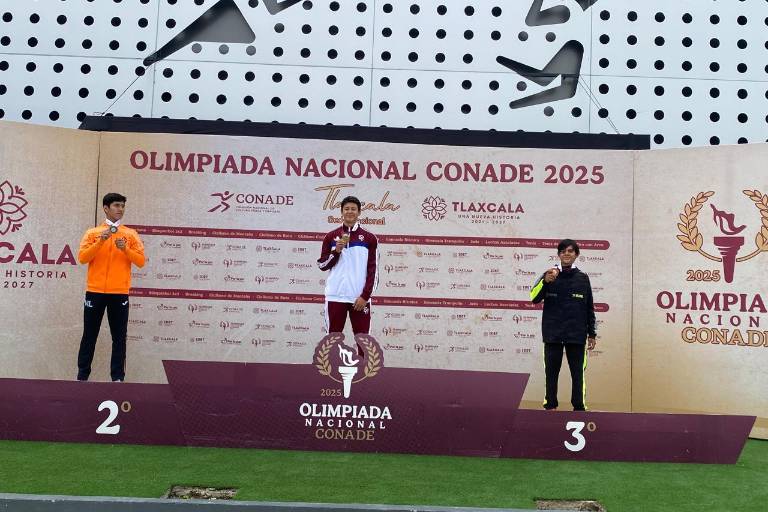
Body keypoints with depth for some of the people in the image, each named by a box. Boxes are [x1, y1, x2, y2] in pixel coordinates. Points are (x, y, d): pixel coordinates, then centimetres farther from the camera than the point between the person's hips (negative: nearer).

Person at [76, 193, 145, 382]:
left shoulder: (131, 234, 7)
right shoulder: (92, 233, 7)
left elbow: (141, 261, 1)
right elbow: (82, 258, -4)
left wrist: (125, 249, -14)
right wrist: (100, 242, -14)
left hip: (119, 293, 0)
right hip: (95, 292, 0)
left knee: (119, 337, 1)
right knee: (89, 335, 6)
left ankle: (118, 377, 6)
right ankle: (82, 375, 14)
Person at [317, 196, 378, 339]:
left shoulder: (369, 238, 3)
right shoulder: (331, 237, 7)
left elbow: (373, 271, 0)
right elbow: (322, 266, 7)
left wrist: (365, 296, -9)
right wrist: (336, 251, -9)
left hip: (360, 297, -1)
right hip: (335, 296, 1)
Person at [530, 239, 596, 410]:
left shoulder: (583, 278, 5)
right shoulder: (549, 275, 2)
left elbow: (589, 308, 10)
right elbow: (534, 298, -8)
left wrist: (592, 334, 8)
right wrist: (545, 281, -25)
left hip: (577, 336, 0)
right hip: (552, 335, 0)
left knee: (578, 373, 3)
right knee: (551, 373, 5)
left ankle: (579, 408, 10)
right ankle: (550, 406, 13)